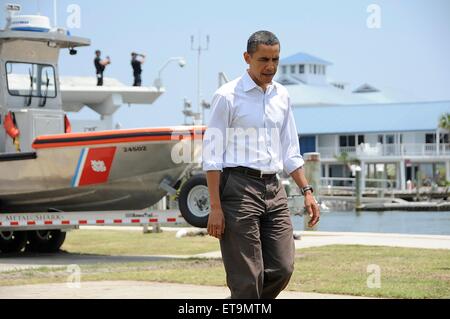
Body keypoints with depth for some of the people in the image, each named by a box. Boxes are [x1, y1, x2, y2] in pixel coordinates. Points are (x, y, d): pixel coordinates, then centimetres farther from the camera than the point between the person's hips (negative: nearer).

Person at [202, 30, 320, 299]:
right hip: (239, 187, -6)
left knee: (282, 269, 2)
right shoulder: (228, 96, -5)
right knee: (246, 279, -5)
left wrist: (307, 191, 9)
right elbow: (212, 155, -7)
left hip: (274, 187, 6)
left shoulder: (281, 96, 14)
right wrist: (215, 207, -13)